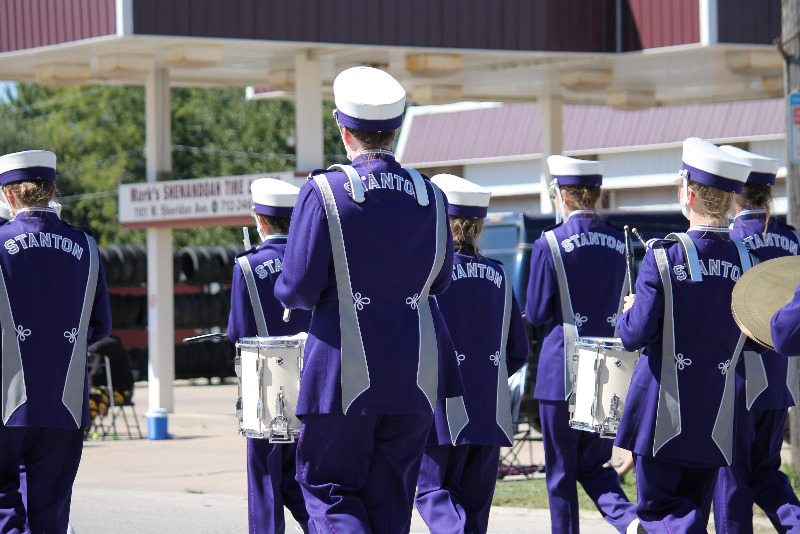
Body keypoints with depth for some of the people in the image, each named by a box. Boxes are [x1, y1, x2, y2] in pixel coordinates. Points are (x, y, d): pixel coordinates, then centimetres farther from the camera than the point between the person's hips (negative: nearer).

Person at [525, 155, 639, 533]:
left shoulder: (549, 244, -10)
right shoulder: (618, 243, 5)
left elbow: (536, 314, -5)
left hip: (563, 370, -5)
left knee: (561, 472, 6)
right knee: (594, 466, 13)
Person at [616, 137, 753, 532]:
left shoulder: (664, 257, -15)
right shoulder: (744, 261, -1)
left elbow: (635, 335, -13)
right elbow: (745, 339, 9)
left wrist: (629, 312, 8)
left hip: (663, 414, -4)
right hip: (715, 417, 5)